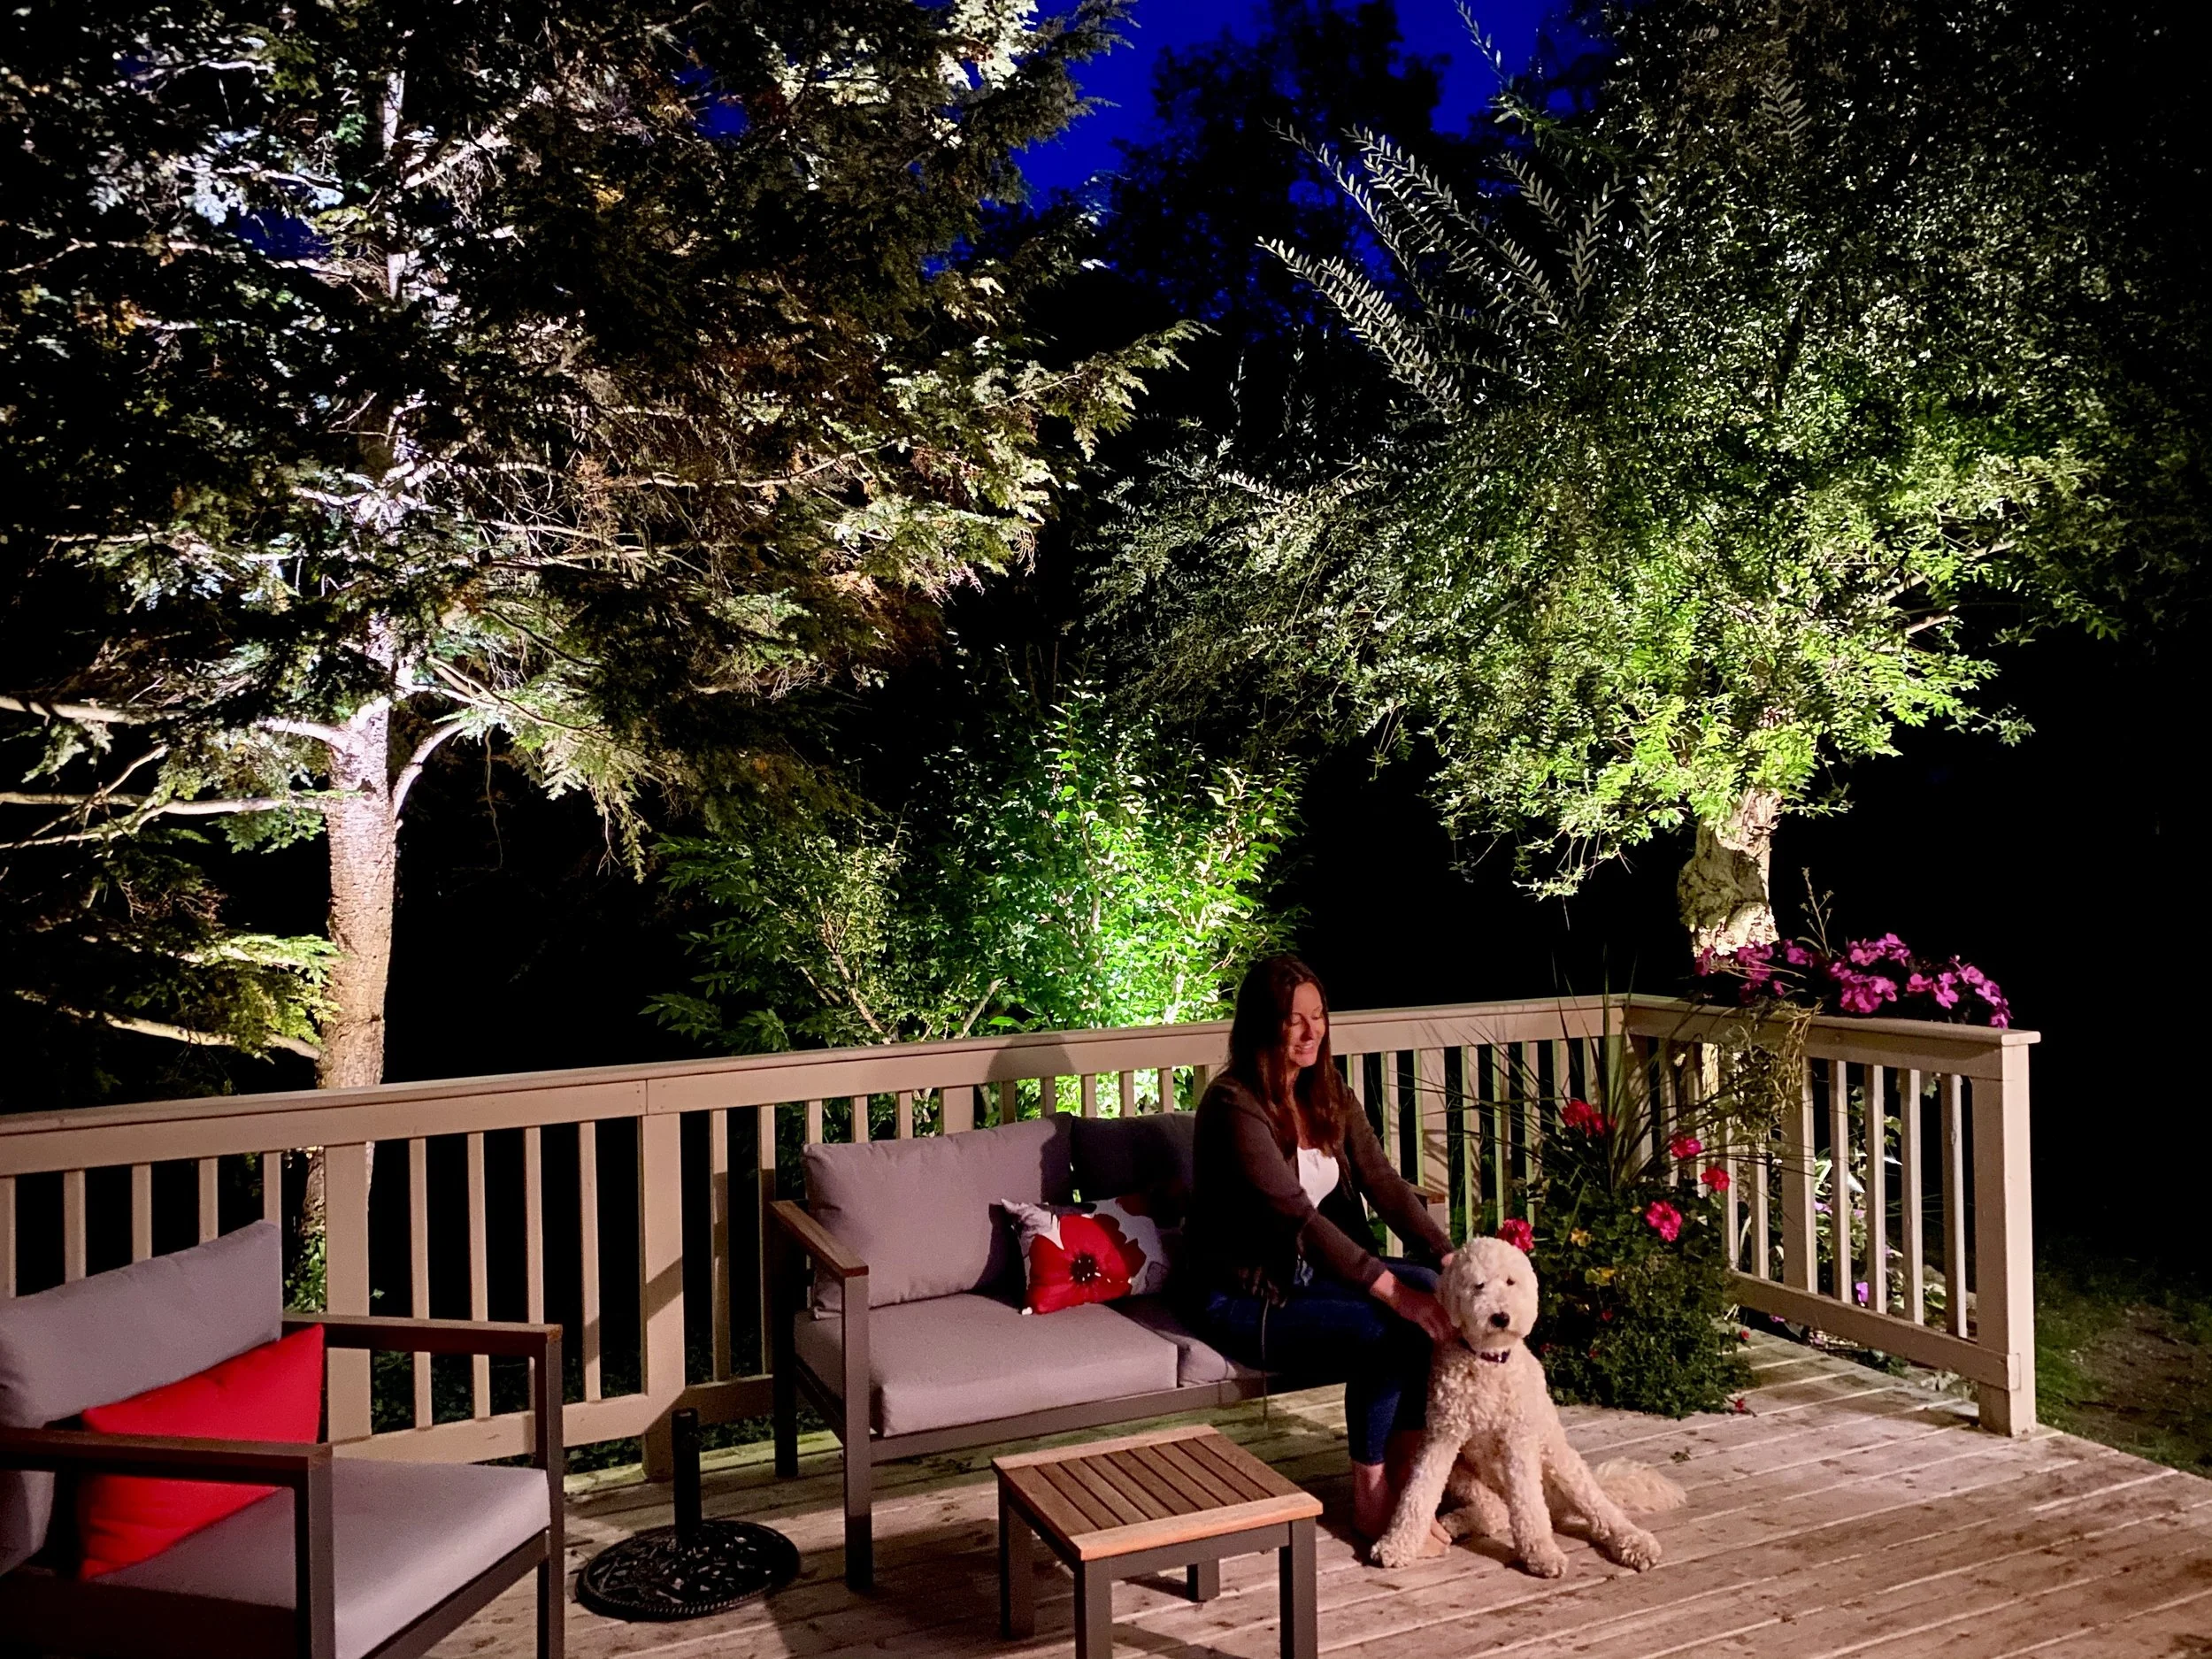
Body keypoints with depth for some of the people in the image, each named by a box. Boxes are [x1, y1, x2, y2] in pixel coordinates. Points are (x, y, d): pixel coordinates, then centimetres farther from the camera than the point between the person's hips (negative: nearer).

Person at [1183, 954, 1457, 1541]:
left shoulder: (1328, 1093, 3)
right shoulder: (1234, 1106, -22)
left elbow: (1382, 1181, -5)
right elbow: (1296, 1214, -30)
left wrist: (1450, 1257, -19)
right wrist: (1392, 1289, -35)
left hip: (1310, 1270, 8)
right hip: (1243, 1296, -8)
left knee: (1435, 1294, -12)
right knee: (1387, 1333, -25)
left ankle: (1403, 1464, 0)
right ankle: (1370, 1494, -4)